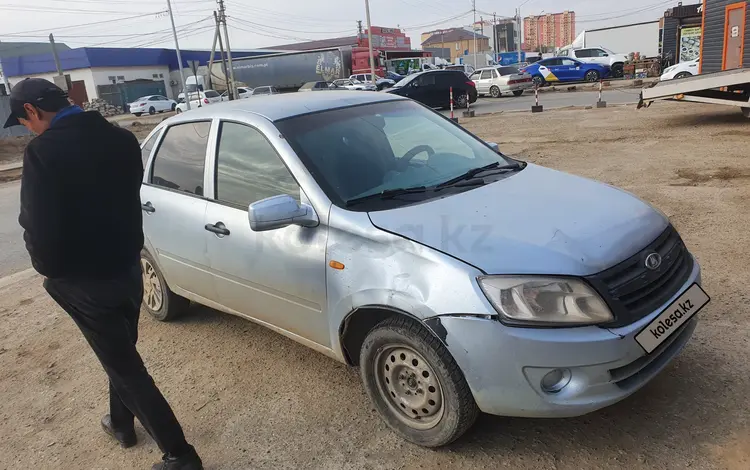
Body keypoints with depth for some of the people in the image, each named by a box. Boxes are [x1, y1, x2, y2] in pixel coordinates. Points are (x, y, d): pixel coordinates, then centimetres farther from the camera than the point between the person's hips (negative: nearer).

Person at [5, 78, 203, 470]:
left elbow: (38, 227, -17)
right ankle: (121, 423, 47)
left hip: (84, 281, -6)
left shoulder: (44, 152, -21)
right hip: (128, 267, 7)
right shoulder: (121, 139, 0)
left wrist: (50, 269, 2)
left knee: (124, 365, 5)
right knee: (122, 354, 25)